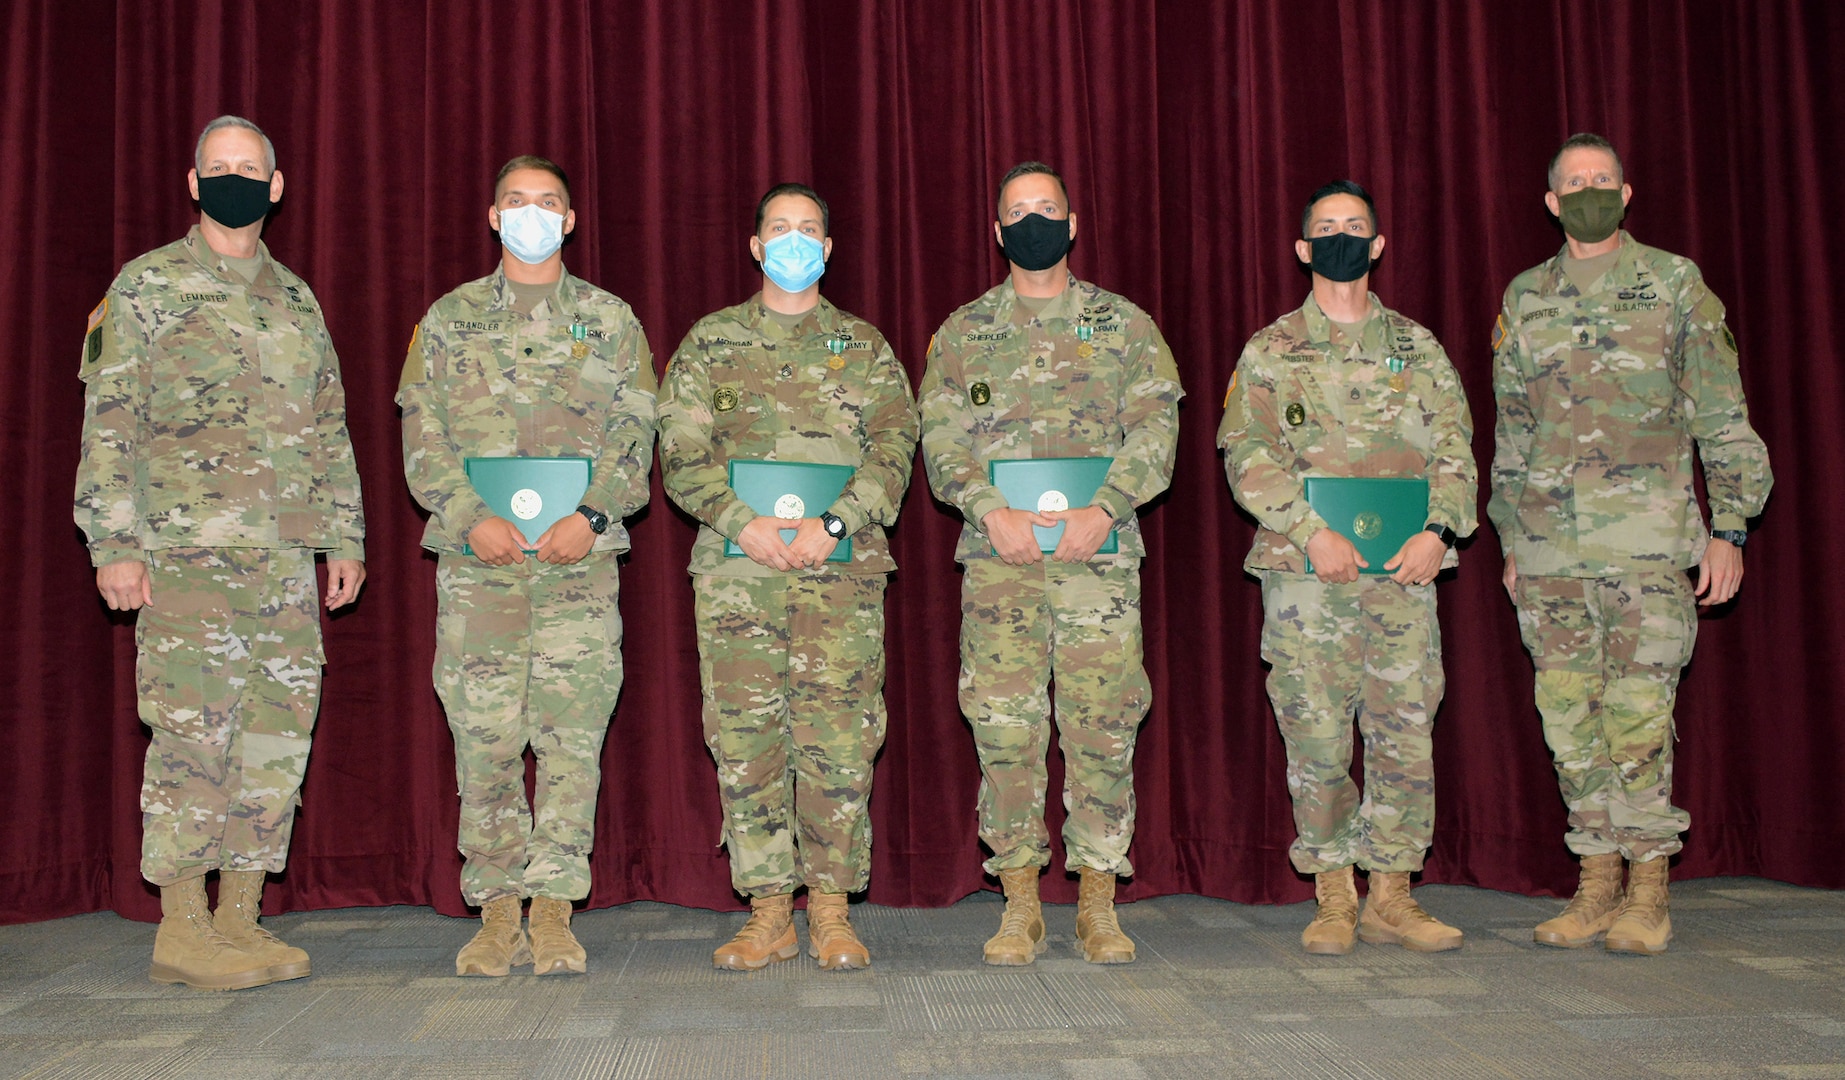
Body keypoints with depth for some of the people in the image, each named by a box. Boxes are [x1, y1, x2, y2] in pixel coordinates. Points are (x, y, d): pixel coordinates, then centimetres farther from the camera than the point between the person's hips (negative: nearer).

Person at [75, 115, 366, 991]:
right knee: (193, 731, -7)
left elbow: (330, 428, 20)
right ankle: (181, 926, 4)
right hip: (187, 549, -5)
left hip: (287, 556, 5)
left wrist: (345, 537, 14)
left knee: (278, 733, 4)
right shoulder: (146, 287, 3)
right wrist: (114, 543, -10)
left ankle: (241, 918, 13)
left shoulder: (297, 300, 19)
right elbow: (108, 423, -2)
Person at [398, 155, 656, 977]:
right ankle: (497, 915, 10)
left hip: (580, 555, 0)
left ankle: (553, 914, 3)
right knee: (484, 737, 0)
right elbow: (423, 439, 6)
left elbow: (634, 436, 6)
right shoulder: (450, 319, 14)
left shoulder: (609, 318, 13)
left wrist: (592, 516, -10)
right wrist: (470, 518, -9)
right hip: (476, 557, 1)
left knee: (571, 733, -4)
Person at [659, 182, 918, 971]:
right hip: (736, 563, 1)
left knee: (839, 736, -3)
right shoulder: (710, 343, 14)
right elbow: (682, 456, 5)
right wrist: (746, 524, -11)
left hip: (842, 564, 0)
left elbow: (893, 453, 4)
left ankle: (831, 910, 8)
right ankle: (769, 911, 9)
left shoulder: (865, 346, 14)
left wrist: (831, 525, -12)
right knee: (745, 736, -1)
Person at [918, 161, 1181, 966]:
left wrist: (1103, 511, -12)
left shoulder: (1124, 325, 12)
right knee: (1003, 727, -1)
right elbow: (941, 438, 5)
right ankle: (1020, 906, 11)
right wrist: (992, 511, -12)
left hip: (1100, 550, 0)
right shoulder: (963, 333, 14)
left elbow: (1155, 428, 3)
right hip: (998, 554, 1)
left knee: (1102, 727, -1)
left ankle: (1098, 905, 11)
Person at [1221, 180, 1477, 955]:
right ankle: (1333, 899, 12)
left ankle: (1390, 897, 12)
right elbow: (1247, 454, -2)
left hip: (1402, 570, 2)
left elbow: (1455, 448, 9)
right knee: (1317, 739, 0)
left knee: (1406, 733, 1)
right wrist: (1312, 530, -14)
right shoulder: (1271, 351, 8)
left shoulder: (1418, 347, 14)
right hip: (1304, 571, -2)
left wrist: (1438, 527, -9)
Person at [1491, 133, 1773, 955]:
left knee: (1637, 715, -6)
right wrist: (1511, 539, 16)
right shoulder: (1525, 299, 13)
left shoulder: (1675, 285, 5)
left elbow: (1722, 417, 4)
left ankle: (1649, 891, 6)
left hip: (1646, 539, -3)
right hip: (1549, 546, 3)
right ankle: (1597, 884, 16)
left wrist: (1728, 528, -2)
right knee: (1570, 716, 5)